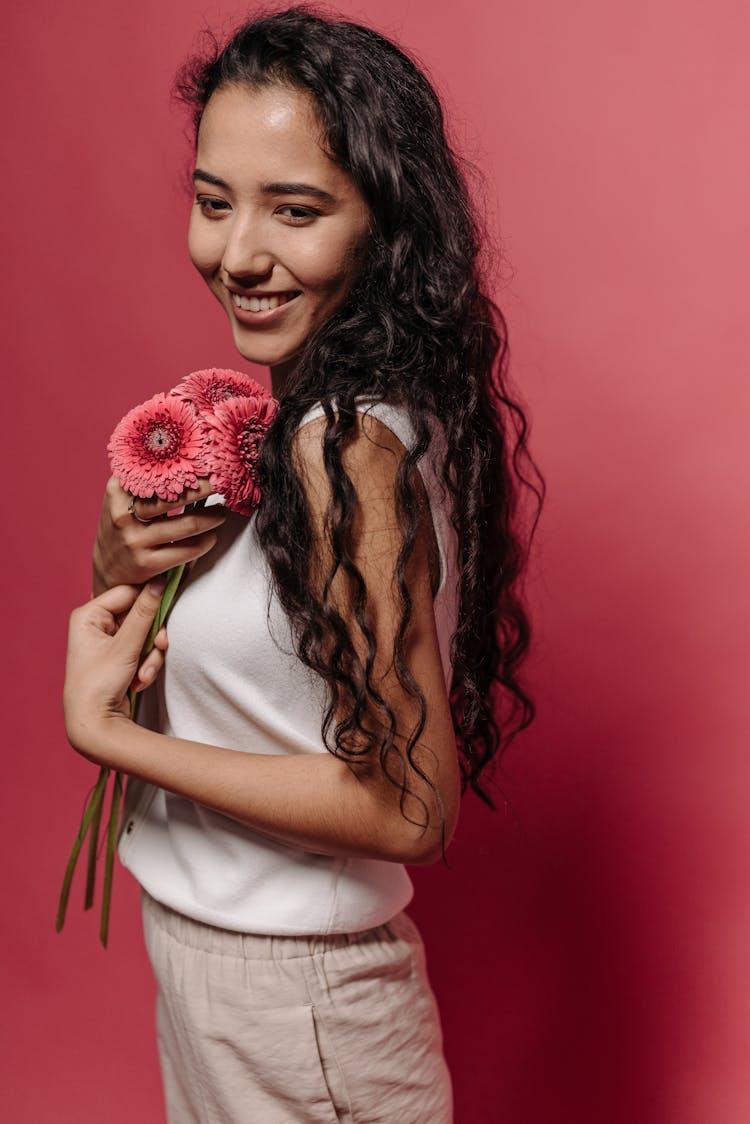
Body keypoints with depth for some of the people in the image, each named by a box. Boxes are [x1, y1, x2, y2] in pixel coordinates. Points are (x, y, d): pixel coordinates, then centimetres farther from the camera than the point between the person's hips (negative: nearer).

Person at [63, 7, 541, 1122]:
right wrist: (125, 568, -13)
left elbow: (408, 807, -26)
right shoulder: (283, 413, 0)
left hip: (287, 993, -8)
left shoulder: (347, 450, -27)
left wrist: (103, 732, -21)